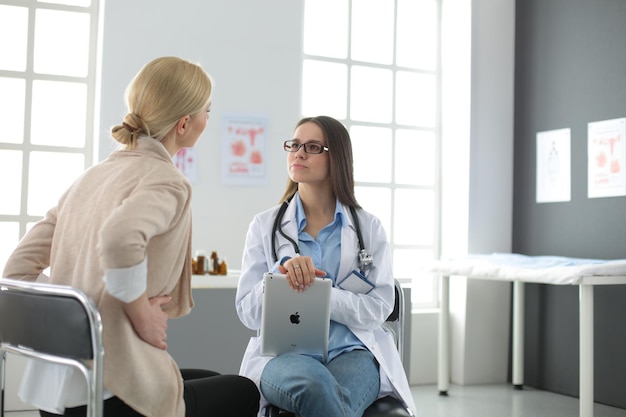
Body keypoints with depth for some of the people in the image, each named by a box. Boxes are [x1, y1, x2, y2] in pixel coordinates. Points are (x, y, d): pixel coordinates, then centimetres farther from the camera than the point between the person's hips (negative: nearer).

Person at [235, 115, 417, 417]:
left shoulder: (369, 228, 8)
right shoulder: (265, 225, 8)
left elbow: (378, 307, -1)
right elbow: (248, 312, 2)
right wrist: (281, 272, -18)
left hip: (353, 352, 0)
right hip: (284, 353, 0)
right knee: (313, 383, -37)